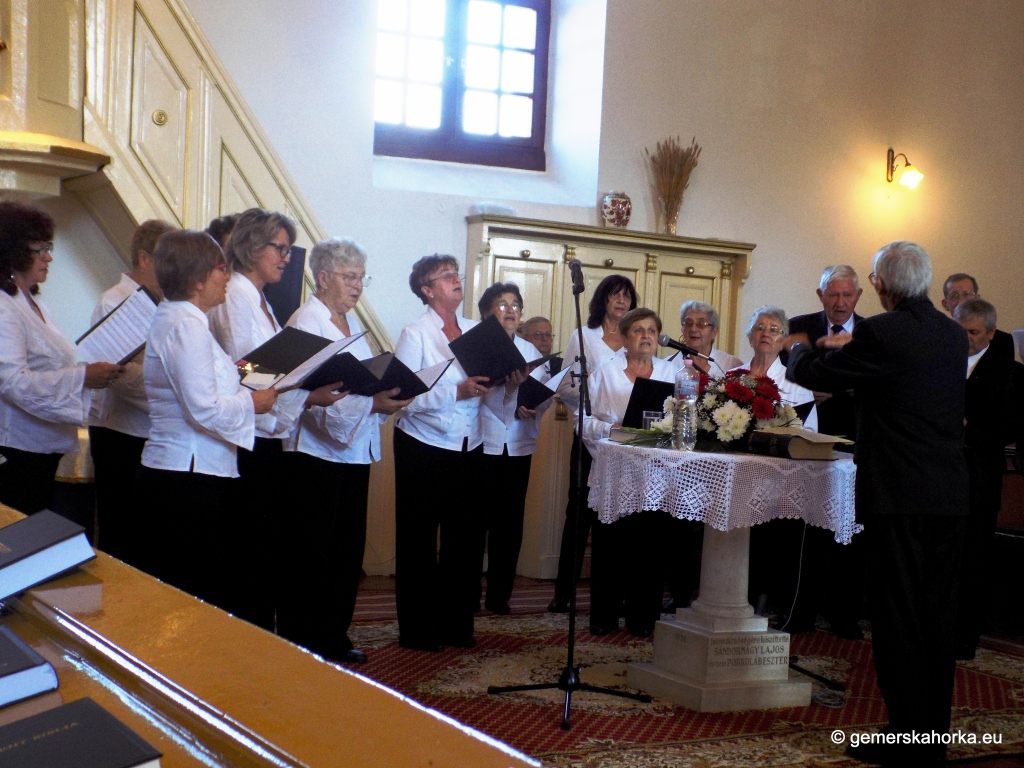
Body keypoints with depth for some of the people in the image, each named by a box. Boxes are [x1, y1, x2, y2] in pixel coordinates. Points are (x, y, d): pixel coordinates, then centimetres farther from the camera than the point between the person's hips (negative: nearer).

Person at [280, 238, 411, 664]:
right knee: (309, 552, -1)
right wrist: (371, 404, -28)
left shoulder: (351, 323, 17)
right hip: (316, 451, -9)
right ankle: (300, 643, 8)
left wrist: (390, 395, 0)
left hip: (354, 451, 9)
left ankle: (335, 637, 23)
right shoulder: (306, 322, -11)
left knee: (348, 549, 12)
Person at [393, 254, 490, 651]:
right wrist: (456, 392, -22)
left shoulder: (476, 331, 10)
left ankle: (456, 624, 18)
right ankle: (416, 630, 13)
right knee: (418, 540, 3)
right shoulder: (415, 333, -6)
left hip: (468, 447, 5)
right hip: (424, 446, -5)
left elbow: (489, 387, 12)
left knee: (465, 537, 5)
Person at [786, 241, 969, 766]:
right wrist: (850, 349, 32)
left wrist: (799, 347, 20)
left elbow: (808, 373, -3)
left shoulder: (880, 333, -13)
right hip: (950, 498, 7)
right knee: (938, 618, 13)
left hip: (898, 497, -7)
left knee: (898, 618, 1)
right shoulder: (954, 334, 9)